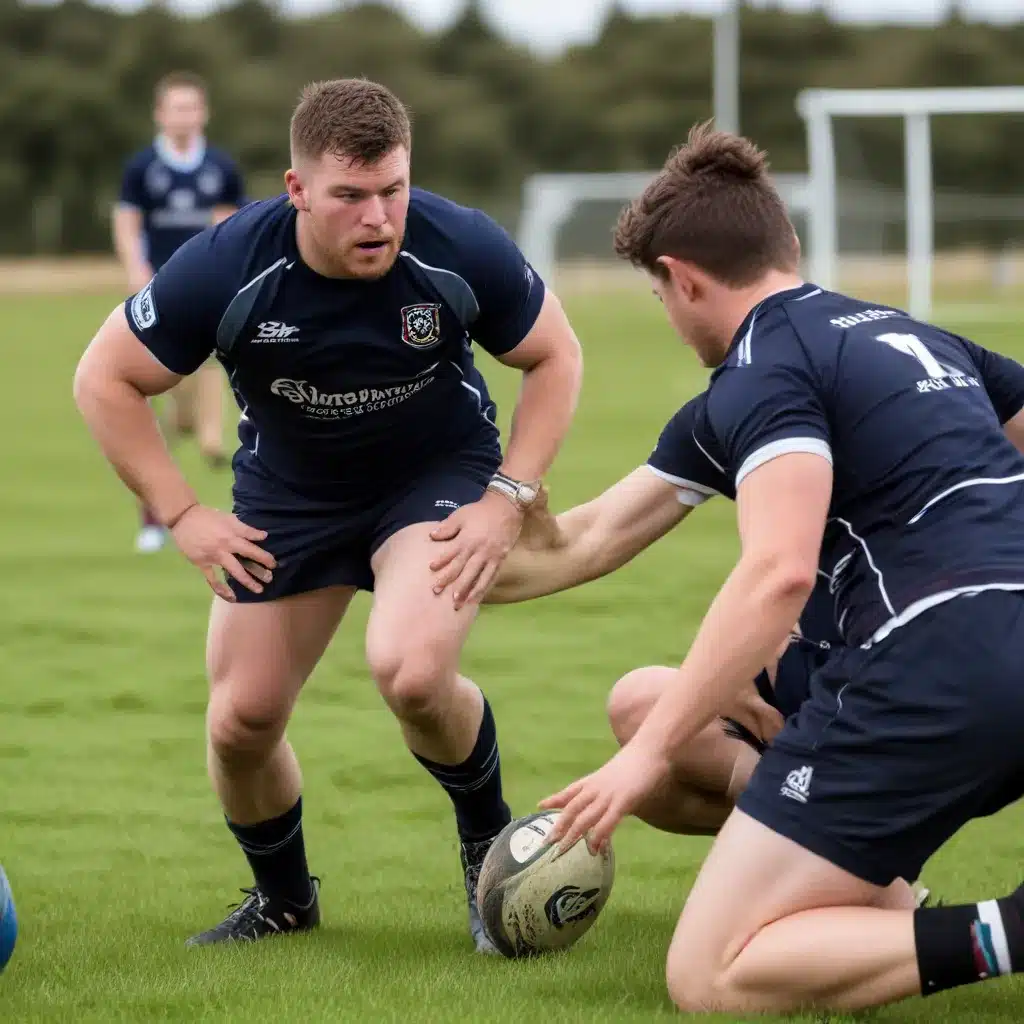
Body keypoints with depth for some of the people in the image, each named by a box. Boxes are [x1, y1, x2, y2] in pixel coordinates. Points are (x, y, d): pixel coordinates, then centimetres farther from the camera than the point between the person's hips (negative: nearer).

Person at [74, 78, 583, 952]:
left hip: (438, 472, -2)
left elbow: (555, 356, -6)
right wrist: (181, 515, -13)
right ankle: (283, 897, 32)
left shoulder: (462, 249, -25)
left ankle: (490, 841, 3)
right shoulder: (226, 268, -25)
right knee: (241, 721, 0)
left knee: (411, 673, -29)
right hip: (289, 493, 2)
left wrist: (509, 497, -14)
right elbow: (105, 378, -11)